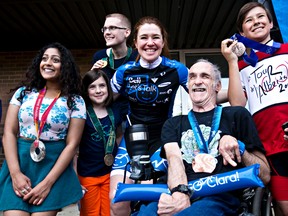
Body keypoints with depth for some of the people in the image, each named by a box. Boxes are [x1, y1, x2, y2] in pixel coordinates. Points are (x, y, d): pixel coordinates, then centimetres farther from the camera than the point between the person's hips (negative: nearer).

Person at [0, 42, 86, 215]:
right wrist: (15, 173, -8)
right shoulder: (24, 92, 7)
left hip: (54, 166, -2)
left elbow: (72, 144, -6)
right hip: (19, 162, 2)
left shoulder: (75, 101, -1)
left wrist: (47, 183, -11)